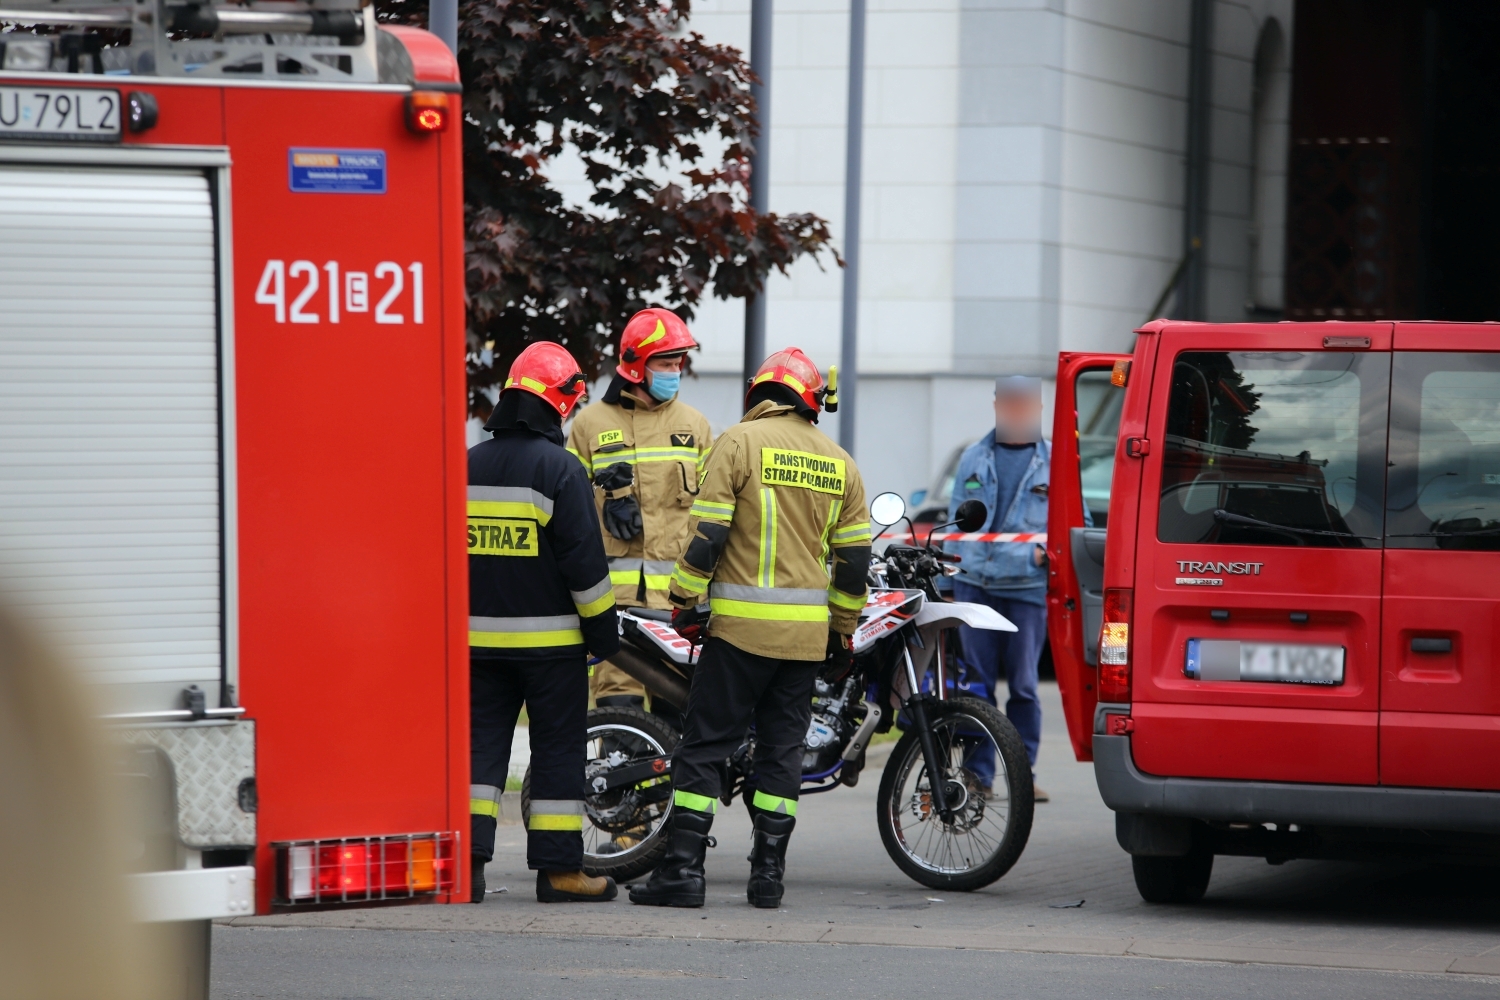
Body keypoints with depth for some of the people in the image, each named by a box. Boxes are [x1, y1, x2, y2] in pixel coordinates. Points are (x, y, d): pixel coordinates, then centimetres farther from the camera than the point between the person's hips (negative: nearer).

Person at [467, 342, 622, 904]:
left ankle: (467, 859, -3)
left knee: (481, 744, 7)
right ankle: (559, 869, 2)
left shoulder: (466, 467, 8)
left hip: (479, 639, 5)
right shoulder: (558, 468, -11)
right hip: (549, 638, -5)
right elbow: (583, 560, -12)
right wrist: (604, 628, -2)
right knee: (558, 749, 1)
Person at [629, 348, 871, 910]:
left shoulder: (739, 443, -4)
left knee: (705, 746, -2)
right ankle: (768, 873, 8)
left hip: (742, 625, -4)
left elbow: (708, 532, -9)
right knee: (783, 747, 10)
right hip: (806, 631, 4)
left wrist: (684, 602, -1)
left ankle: (684, 869, -7)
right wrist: (843, 632, 20)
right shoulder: (838, 462, 10)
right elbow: (853, 555, 12)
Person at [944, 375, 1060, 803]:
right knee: (976, 683, 1)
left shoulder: (1054, 463, 7)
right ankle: (978, 774, 4)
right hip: (975, 583, 2)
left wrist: (1045, 552, -12)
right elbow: (955, 522, 18)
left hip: (1028, 588, -2)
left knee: (1023, 686, -2)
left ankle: (1024, 774, 5)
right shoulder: (974, 459, 14)